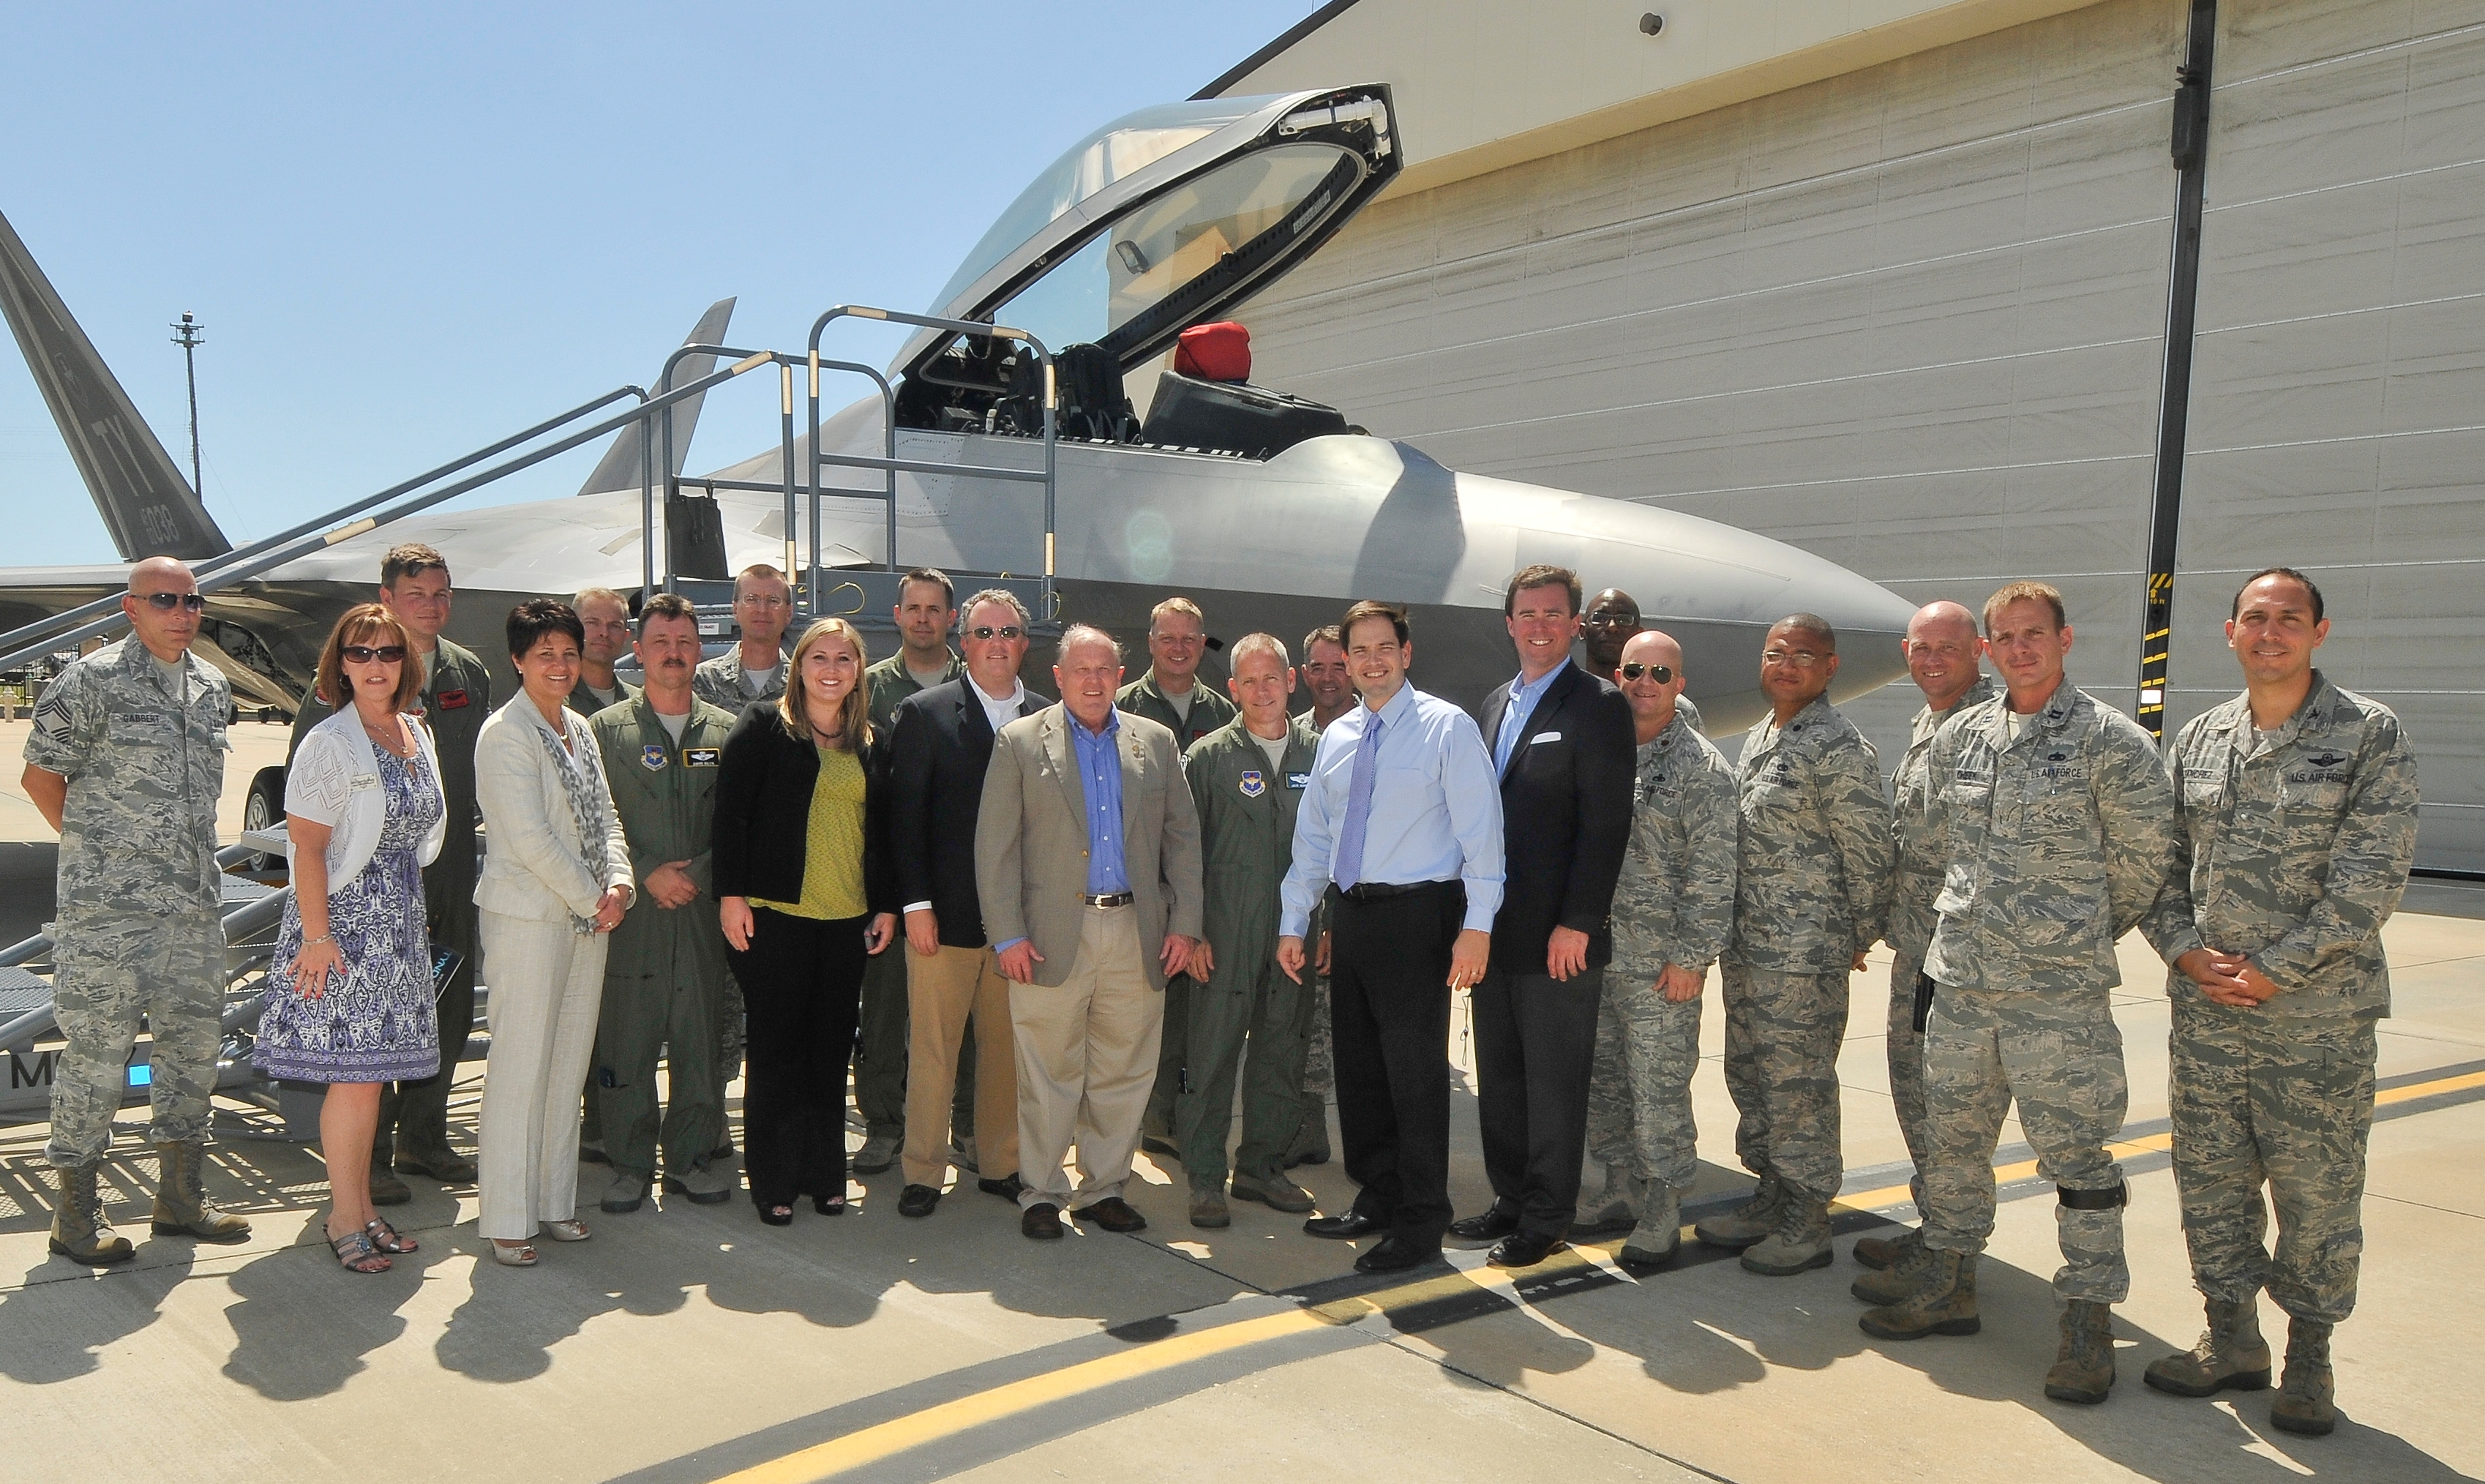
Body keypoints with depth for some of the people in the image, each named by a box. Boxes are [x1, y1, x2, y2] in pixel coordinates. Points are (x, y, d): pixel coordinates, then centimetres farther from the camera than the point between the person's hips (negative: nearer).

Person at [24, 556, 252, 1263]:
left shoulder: (213, 687, 12)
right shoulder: (90, 681, -6)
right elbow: (41, 776, -2)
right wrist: (96, 849, 1)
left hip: (196, 903, 6)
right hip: (107, 909, -6)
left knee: (194, 1045, 11)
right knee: (96, 1054, -1)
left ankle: (181, 1197, 23)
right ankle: (76, 1214, 11)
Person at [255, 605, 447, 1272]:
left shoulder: (416, 734, 10)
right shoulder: (329, 743, -10)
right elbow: (306, 845, -13)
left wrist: (416, 915, 14)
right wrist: (316, 936, -18)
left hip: (399, 921, 7)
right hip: (344, 918, -7)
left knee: (374, 1071, 12)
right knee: (356, 1076, -4)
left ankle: (361, 1207, 22)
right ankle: (346, 1219, 9)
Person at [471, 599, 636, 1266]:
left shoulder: (580, 728, 13)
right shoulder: (505, 733, -10)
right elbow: (530, 838, -16)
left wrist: (619, 883, -4)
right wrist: (591, 898, -10)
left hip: (588, 916, 7)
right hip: (528, 916, -7)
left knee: (571, 1061, 11)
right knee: (521, 1065, -3)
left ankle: (554, 1200, 22)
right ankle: (507, 1217, 6)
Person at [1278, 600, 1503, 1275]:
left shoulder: (1447, 726, -6)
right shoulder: (1335, 738, 12)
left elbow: (1480, 830, -10)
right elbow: (1312, 836, 16)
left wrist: (1476, 925, -17)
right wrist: (1292, 924, 13)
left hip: (1418, 915, -6)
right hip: (1352, 915, 6)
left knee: (1415, 1069, -2)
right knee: (1358, 1065, 13)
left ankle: (1420, 1224, 10)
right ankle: (1377, 1199, 29)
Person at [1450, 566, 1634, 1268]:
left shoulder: (1598, 704, -8)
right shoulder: (1496, 703, 15)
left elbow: (1608, 821, -14)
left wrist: (1577, 922, -18)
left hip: (1558, 936, -7)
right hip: (1494, 927, 7)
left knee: (1554, 1082, 4)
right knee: (1499, 1077, 15)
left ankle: (1545, 1220, 16)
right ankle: (1511, 1201, 28)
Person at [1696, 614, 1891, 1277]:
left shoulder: (1840, 749, -13)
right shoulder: (1756, 739, 13)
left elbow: (1869, 855, -11)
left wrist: (1857, 939, -4)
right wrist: (1732, 935, 18)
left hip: (1804, 957, -9)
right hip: (1746, 950, 9)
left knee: (1798, 1087, 0)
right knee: (1751, 1078, 16)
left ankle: (1808, 1223, 13)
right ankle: (1772, 1197, 30)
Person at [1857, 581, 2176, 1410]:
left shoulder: (2110, 740, -7)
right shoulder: (1958, 737, 8)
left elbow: (2148, 854, -1)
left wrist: (2087, 931, 8)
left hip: (2060, 986, -5)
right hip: (1960, 973, 5)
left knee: (2075, 1153, 1)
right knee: (1950, 1135, 15)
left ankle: (2089, 1320, 14)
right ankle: (1947, 1283, 31)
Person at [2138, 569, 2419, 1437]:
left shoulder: (2369, 735, -5)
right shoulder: (2198, 742, 8)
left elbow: (2372, 877, -11)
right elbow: (2159, 861, 11)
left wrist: (2273, 969, -14)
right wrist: (2185, 949, -5)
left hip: (2319, 1013, -4)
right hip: (2204, 1007, 4)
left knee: (2317, 1187, 5)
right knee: (2209, 1174, 11)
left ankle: (2309, 1359, 23)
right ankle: (2232, 1341, 27)